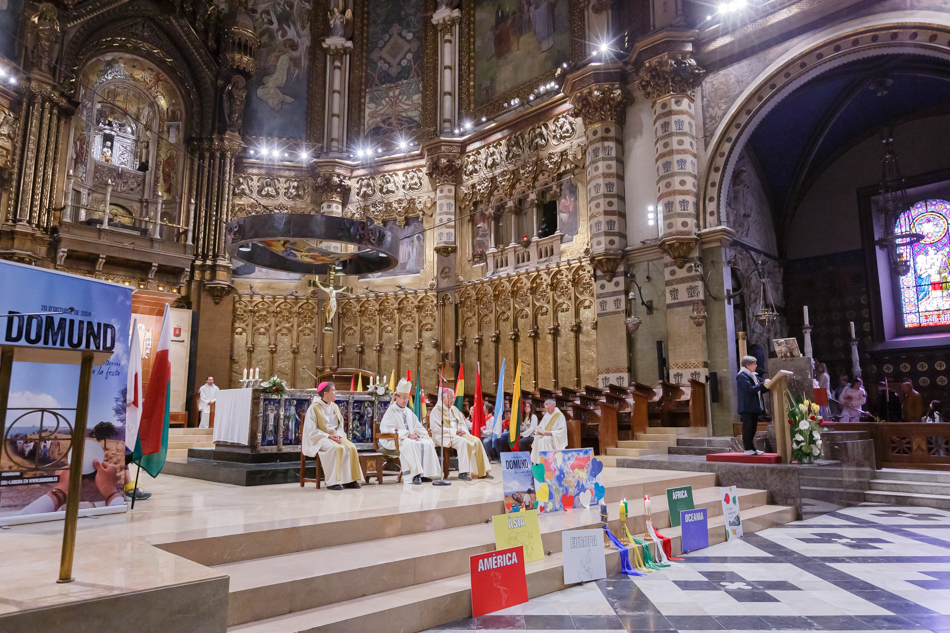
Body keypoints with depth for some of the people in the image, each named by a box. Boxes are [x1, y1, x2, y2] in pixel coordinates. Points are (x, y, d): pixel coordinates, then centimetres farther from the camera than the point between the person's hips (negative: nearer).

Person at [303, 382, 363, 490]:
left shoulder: (334, 407, 12)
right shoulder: (314, 407, -7)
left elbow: (340, 425, 16)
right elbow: (311, 430, -11)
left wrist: (338, 435, -6)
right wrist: (328, 436, -18)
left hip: (334, 436, 6)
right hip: (320, 438, -6)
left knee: (351, 447, -21)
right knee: (336, 448, -35)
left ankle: (349, 479, -16)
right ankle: (333, 482, -30)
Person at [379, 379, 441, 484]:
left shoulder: (409, 412, 19)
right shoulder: (390, 411, -1)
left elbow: (418, 427, 17)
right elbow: (390, 429, -12)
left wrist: (416, 434, -7)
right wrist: (407, 435, -22)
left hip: (412, 438, 6)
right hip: (395, 440, -6)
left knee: (427, 444, -19)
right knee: (410, 444, -37)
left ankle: (425, 473, -21)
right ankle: (416, 475, -37)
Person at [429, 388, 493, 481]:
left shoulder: (454, 409, 21)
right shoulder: (437, 410, -1)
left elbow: (463, 423, 22)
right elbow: (436, 428, -12)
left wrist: (462, 430, -3)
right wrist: (453, 431, -17)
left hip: (458, 434, 7)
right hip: (445, 436, -7)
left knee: (476, 441, -18)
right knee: (463, 442, -35)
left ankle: (482, 471, -17)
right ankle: (463, 472, -34)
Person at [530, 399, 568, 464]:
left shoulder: (560, 416, -5)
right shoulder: (546, 415, 16)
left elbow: (561, 431, -12)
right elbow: (540, 426, 17)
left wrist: (551, 433, -25)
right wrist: (538, 431, -7)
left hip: (556, 438, -6)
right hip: (544, 435, 6)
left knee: (545, 439, -35)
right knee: (536, 439, -24)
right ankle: (536, 461, -26)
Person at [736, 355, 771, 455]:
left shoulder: (753, 375, 19)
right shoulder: (742, 376, -11)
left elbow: (758, 390, 22)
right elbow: (750, 389, -19)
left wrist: (766, 386, 6)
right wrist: (763, 384, -19)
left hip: (754, 407, 9)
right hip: (747, 407, -9)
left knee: (752, 428, 11)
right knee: (747, 427, -6)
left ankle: (751, 448, 16)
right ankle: (748, 448, -2)